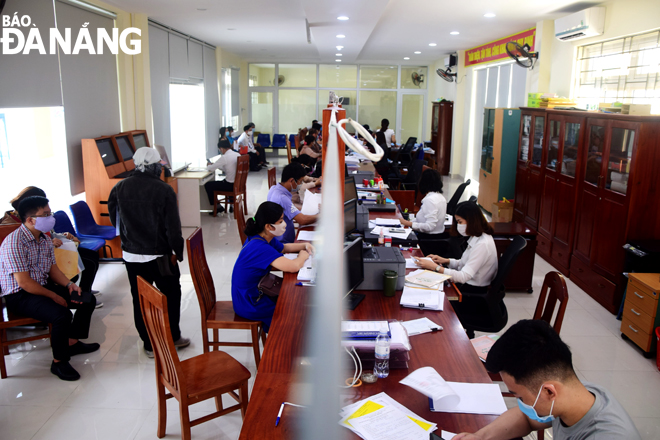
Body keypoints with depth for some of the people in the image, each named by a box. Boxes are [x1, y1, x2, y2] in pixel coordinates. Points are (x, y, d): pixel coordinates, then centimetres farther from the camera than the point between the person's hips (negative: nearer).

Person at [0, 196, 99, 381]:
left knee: (88, 300, 4)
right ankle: (59, 362, -12)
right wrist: (54, 296, -17)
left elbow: (53, 269, 12)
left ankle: (72, 342, 19)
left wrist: (69, 284, -6)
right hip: (19, 296, -9)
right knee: (62, 314, -32)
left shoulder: (45, 239, 6)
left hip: (44, 286, 9)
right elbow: (24, 282, -24)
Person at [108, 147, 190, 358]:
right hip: (159, 255, -4)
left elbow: (114, 219, 10)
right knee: (171, 294, 15)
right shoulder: (164, 190, -14)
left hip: (131, 255, 4)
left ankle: (149, 344, 20)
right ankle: (173, 337, 24)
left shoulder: (119, 188, 0)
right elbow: (173, 227, -15)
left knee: (140, 300, 12)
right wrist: (178, 252, -3)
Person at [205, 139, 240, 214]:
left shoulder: (225, 157, -19)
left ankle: (217, 207, 14)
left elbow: (210, 168, -12)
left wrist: (208, 166, 11)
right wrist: (216, 166, 18)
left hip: (231, 185, -8)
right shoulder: (238, 155, 5)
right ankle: (232, 204, 39)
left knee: (208, 185, 4)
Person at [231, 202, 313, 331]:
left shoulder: (265, 238, -2)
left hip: (255, 292, 9)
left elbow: (283, 248, 20)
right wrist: (303, 256, -17)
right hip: (249, 306, -9)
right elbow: (293, 266, -39)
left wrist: (304, 245, 2)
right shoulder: (259, 248, -32)